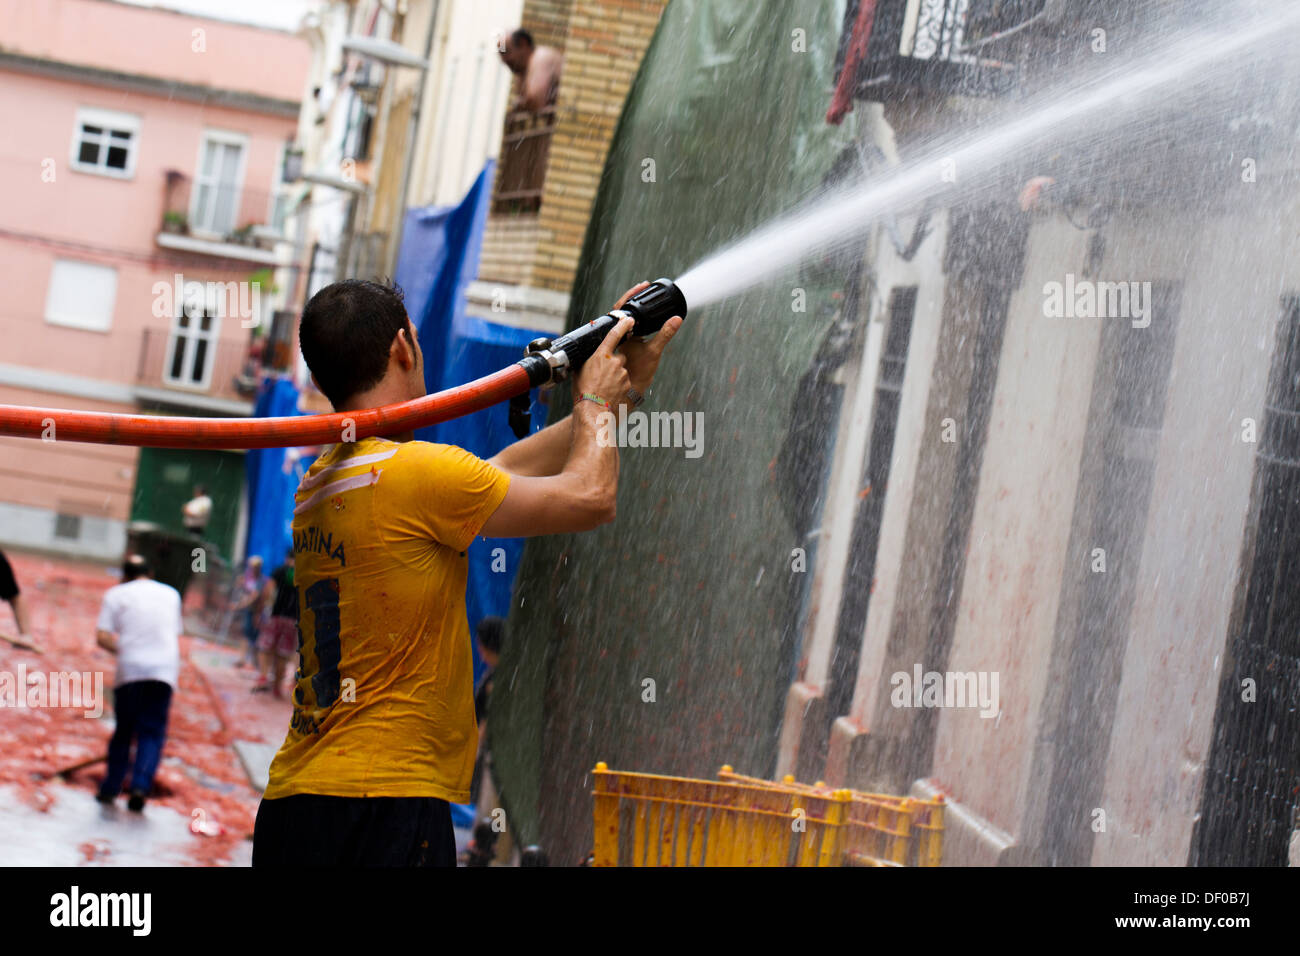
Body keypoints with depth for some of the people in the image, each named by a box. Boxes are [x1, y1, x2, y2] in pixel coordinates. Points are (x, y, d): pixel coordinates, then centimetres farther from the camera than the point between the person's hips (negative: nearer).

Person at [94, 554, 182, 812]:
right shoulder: (171, 594, 19)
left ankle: (111, 787, 14)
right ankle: (140, 786, -17)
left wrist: (122, 650, 13)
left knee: (124, 729, 12)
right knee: (153, 732, 0)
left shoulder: (117, 594, 9)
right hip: (165, 670, 1)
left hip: (130, 668, -1)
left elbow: (102, 637, -1)